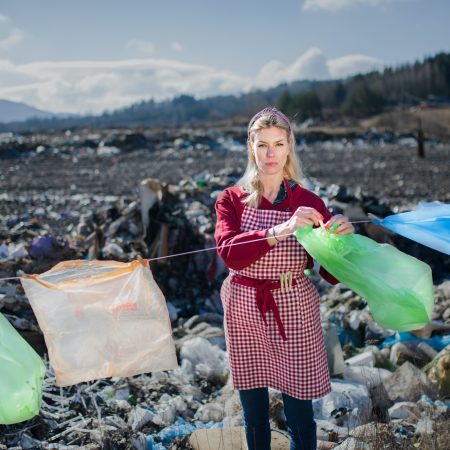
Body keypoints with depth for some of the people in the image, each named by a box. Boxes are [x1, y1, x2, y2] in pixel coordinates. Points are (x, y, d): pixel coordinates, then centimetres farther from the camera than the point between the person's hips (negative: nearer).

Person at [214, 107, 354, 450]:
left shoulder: (309, 203, 0)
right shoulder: (232, 200, 1)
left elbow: (332, 274, -3)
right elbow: (228, 251, -19)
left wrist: (343, 238, -24)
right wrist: (281, 231, -32)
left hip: (294, 310, -1)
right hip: (245, 310, 1)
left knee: (300, 417, 4)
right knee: (254, 416, 12)